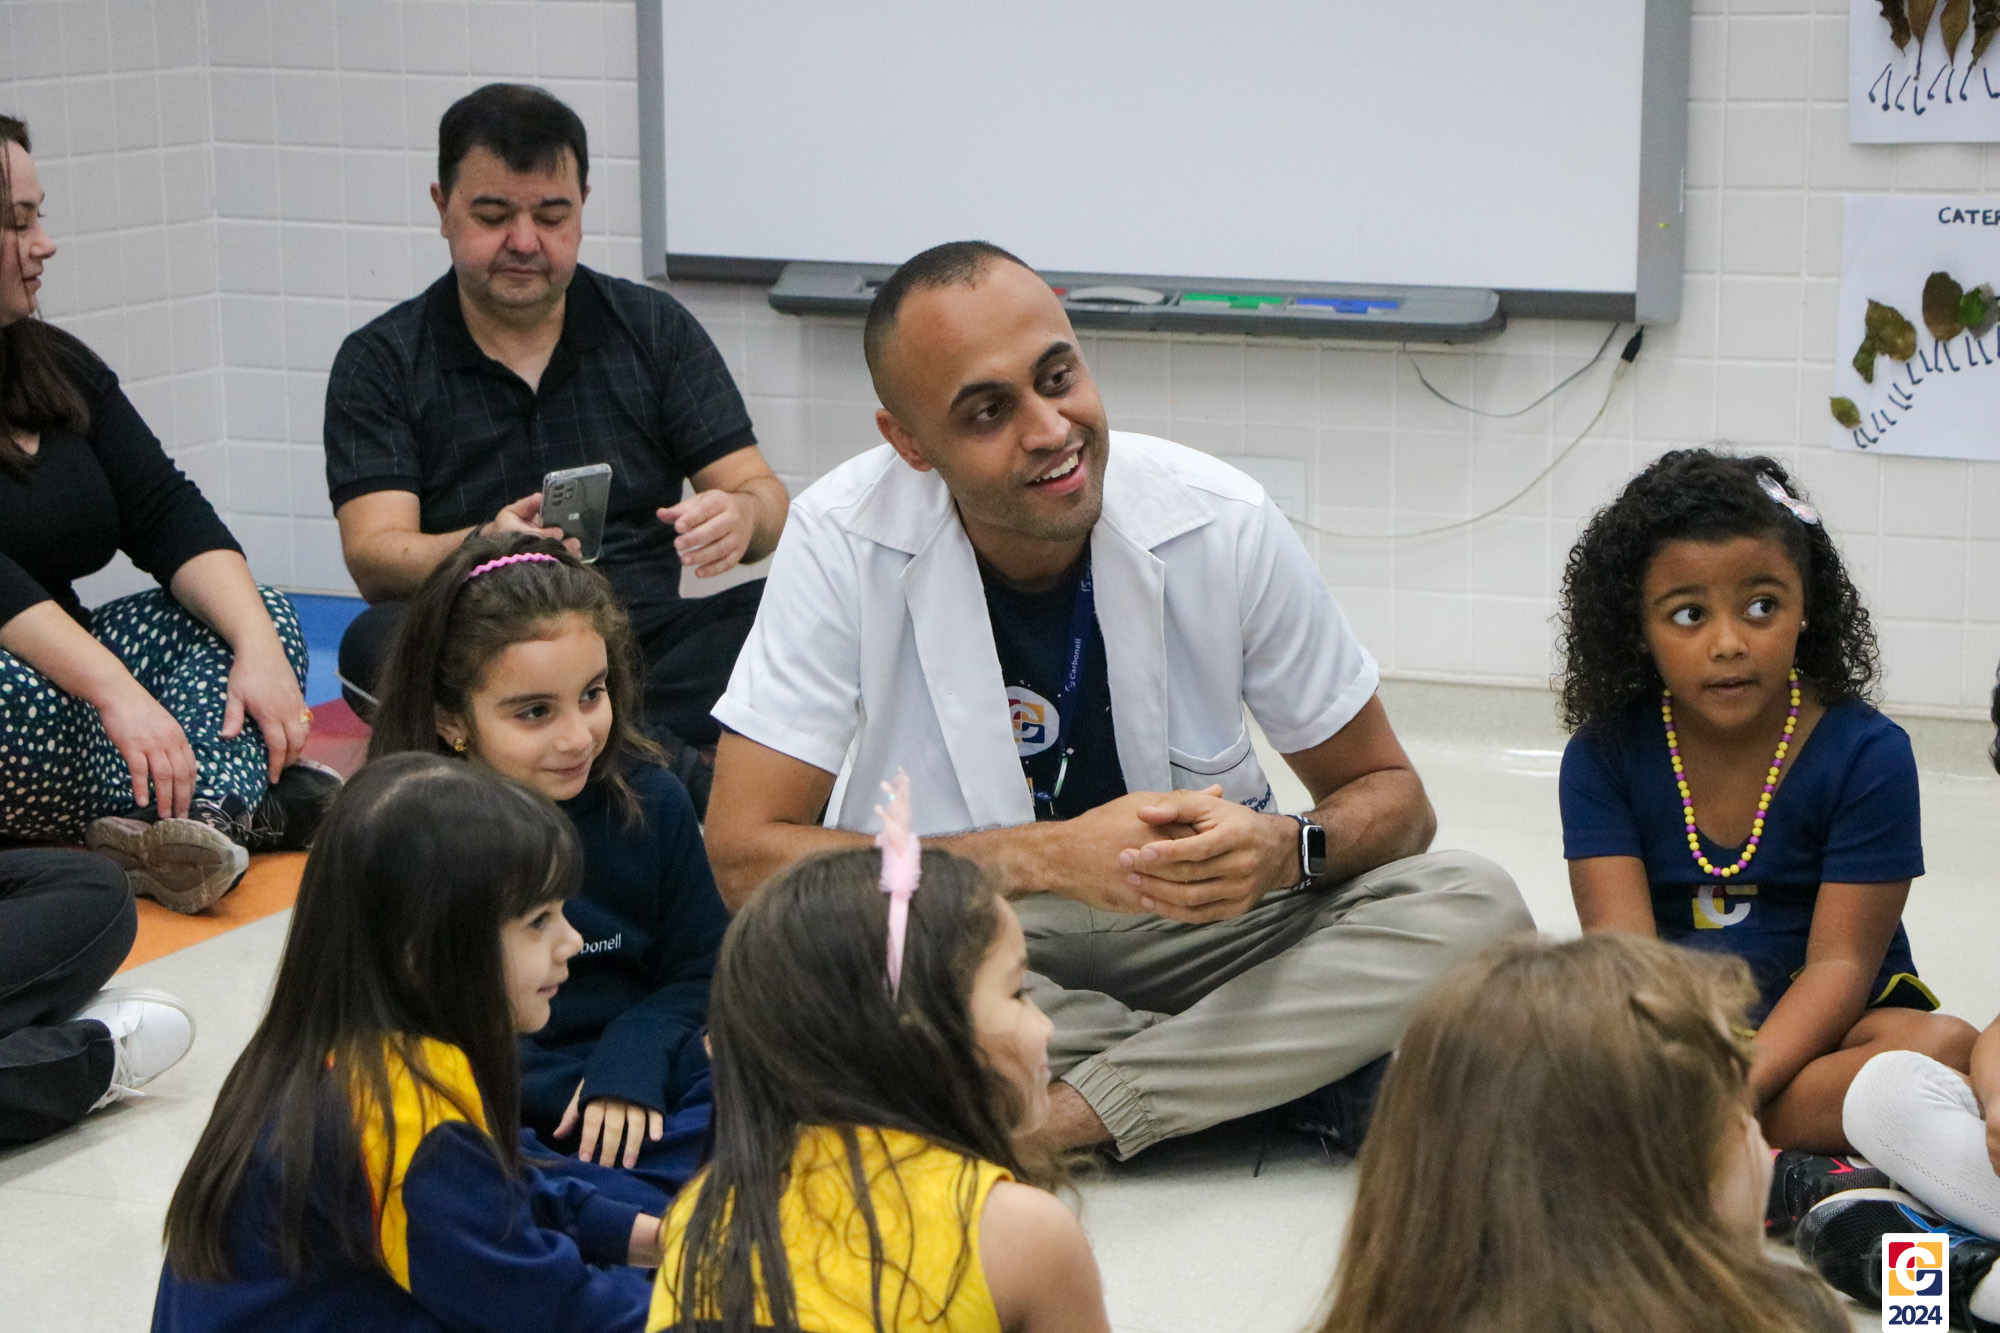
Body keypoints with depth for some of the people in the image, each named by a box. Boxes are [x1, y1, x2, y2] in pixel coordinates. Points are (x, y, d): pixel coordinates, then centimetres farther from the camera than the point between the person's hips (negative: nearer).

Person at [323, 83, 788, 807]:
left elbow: (767, 500, 6)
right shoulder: (380, 361, 7)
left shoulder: (654, 328, 13)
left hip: (651, 641, 2)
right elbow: (373, 556, -6)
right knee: (376, 644, -34)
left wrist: (740, 515, -20)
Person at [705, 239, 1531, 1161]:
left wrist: (1285, 851, -27)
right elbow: (745, 858, -21)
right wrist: (1047, 858, -28)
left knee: (1475, 905, -22)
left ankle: (1069, 1114, -22)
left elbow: (1388, 795, -2)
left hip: (1194, 919, 1)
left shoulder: (1221, 524, -12)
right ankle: (1286, 1074, -20)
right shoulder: (842, 540, -16)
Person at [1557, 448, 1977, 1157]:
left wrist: (1737, 1086, -30)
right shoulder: (1603, 758, -2)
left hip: (1817, 1032, -1)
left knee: (1947, 1047, -31)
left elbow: (1839, 964, -14)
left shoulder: (1866, 755, -7)